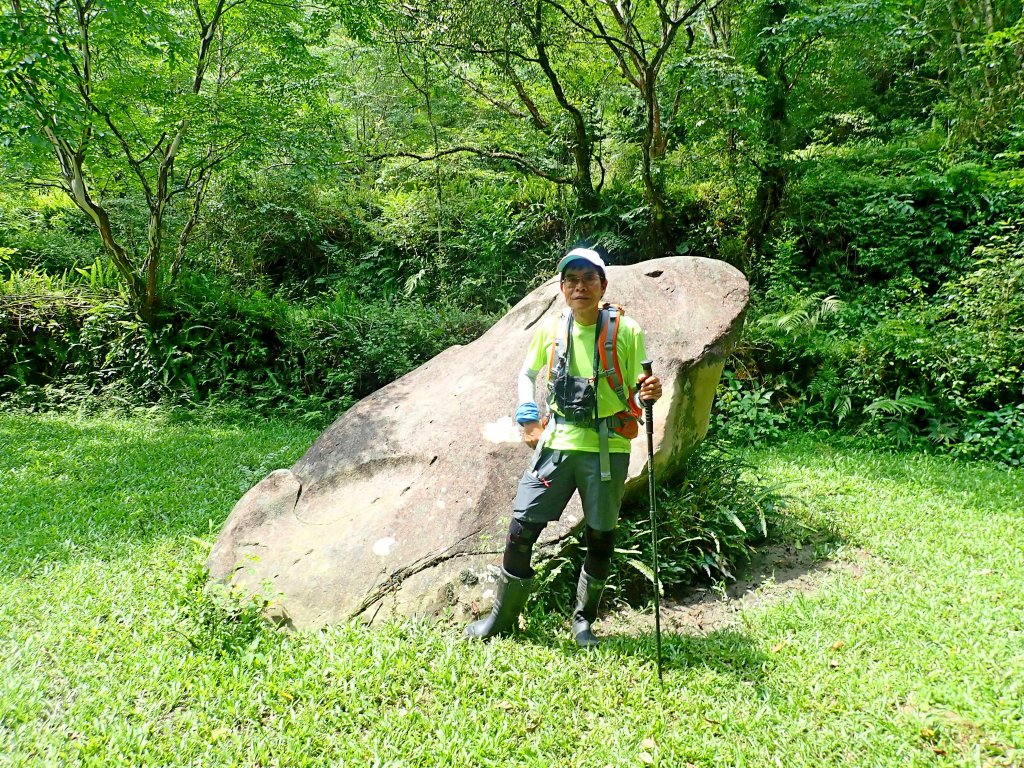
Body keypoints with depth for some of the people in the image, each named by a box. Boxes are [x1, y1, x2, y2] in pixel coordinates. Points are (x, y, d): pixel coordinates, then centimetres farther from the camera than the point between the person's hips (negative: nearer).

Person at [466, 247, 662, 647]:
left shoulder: (626, 331, -7)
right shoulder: (551, 329, 0)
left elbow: (636, 393, -2)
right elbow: (526, 374, 16)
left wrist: (649, 394, -25)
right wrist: (527, 418, 2)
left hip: (607, 450, -1)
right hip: (556, 444, 2)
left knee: (601, 538, 9)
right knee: (520, 530, 0)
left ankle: (584, 620, 31)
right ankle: (502, 617, 19)